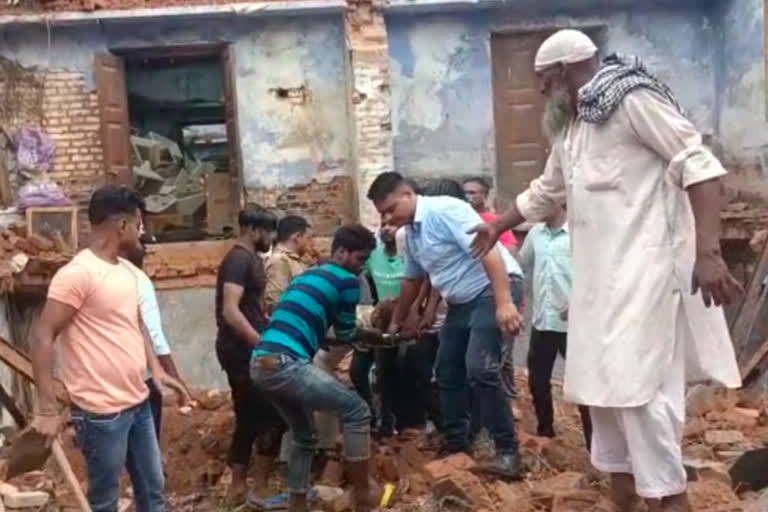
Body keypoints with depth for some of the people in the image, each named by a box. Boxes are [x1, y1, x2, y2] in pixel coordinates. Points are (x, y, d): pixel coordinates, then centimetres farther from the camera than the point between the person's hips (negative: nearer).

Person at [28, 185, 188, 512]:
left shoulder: (128, 271, 9)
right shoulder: (77, 274, -17)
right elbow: (41, 338, -18)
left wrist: (156, 368, 8)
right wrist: (47, 408, -19)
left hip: (138, 403, 8)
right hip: (102, 411, -8)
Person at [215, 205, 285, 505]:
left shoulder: (252, 258, 15)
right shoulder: (238, 260, -16)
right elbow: (230, 311, -25)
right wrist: (263, 344, -25)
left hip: (249, 349, 10)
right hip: (241, 350, -10)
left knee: (251, 417, 13)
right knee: (272, 415, -4)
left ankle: (239, 487, 22)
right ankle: (260, 487, 7)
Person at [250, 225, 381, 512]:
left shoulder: (308, 275, 26)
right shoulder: (347, 280, 2)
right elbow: (345, 333, 10)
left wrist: (363, 334, 33)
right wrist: (372, 335, 29)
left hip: (259, 364, 9)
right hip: (285, 363, -9)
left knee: (305, 435, 24)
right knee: (357, 411, 2)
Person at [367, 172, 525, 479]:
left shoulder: (444, 210, -18)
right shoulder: (411, 233, 10)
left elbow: (488, 251, -27)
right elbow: (412, 280, 25)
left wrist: (504, 303, -34)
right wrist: (396, 322, 33)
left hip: (493, 291, -10)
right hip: (462, 301, 10)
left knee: (480, 368, -21)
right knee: (447, 371, 11)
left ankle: (507, 453, -12)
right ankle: (456, 446, 23)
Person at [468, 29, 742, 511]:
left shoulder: (632, 99, -8)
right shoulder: (570, 128, 19)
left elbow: (698, 163, -15)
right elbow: (545, 192, 34)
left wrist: (708, 252, -24)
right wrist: (498, 227, 41)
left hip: (644, 266, -9)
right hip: (600, 272, 9)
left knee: (638, 382, -12)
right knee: (604, 382, 12)